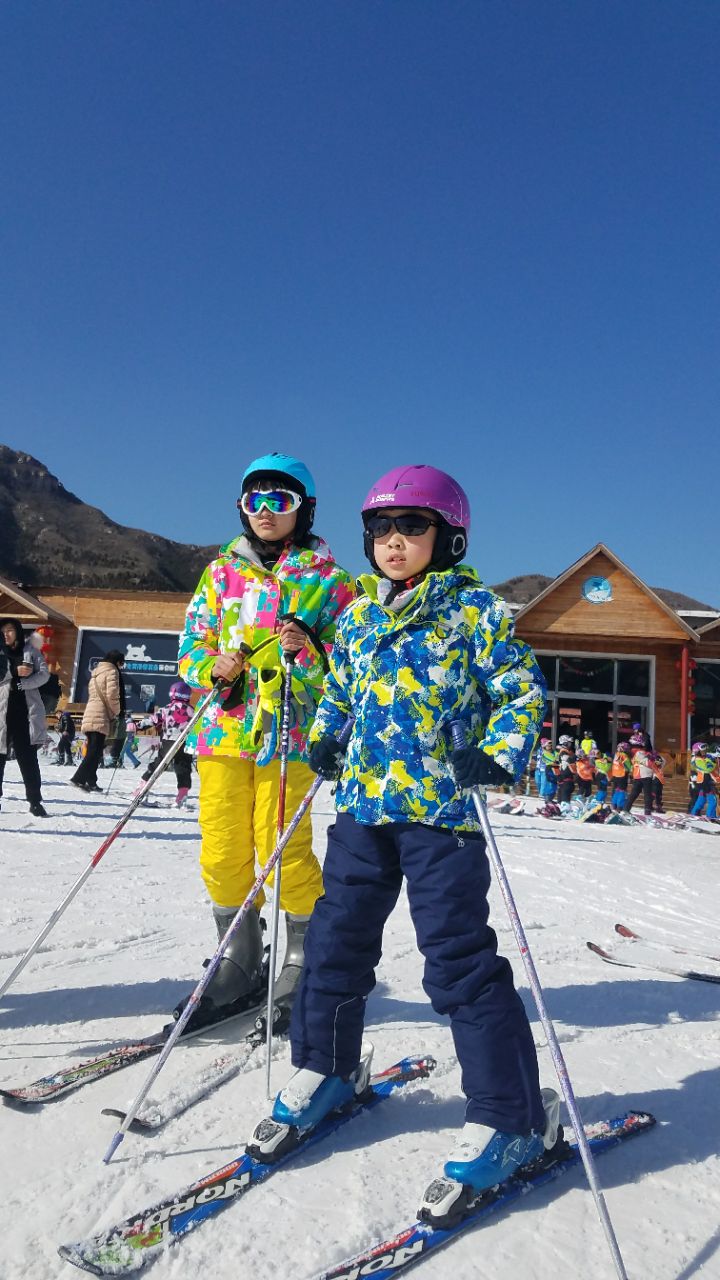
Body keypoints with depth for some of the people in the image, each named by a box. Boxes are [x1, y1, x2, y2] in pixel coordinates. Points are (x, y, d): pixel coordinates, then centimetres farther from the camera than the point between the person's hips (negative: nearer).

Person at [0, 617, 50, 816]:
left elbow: (44, 674, -2)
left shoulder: (31, 651, 9)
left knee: (28, 758, -1)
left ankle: (35, 801, 4)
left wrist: (20, 683, -12)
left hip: (26, 710, -1)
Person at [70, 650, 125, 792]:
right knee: (95, 752, -9)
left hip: (90, 716, 9)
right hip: (100, 717, -9)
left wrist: (113, 712, 18)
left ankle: (91, 782, 6)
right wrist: (117, 712, 1)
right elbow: (112, 695, -13)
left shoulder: (96, 672, 25)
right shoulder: (112, 671, -2)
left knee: (92, 751, 9)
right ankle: (79, 778, -15)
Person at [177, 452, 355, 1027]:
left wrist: (312, 650, -18)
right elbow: (192, 645, 14)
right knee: (221, 850, 6)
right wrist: (213, 667, -7)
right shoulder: (221, 571, 13)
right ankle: (240, 959, 25)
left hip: (291, 728, -4)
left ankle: (305, 955, 18)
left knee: (282, 849, -5)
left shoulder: (327, 579, 4)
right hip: (224, 724, 4)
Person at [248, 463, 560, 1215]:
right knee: (336, 938, 13)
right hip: (364, 802, 6)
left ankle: (508, 1119, 16)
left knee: (459, 961, -2)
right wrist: (323, 744, 8)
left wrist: (499, 758, -17)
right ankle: (325, 1069, 37)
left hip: (442, 808, -6)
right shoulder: (358, 615, 13)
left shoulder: (474, 610, -3)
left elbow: (523, 689, -3)